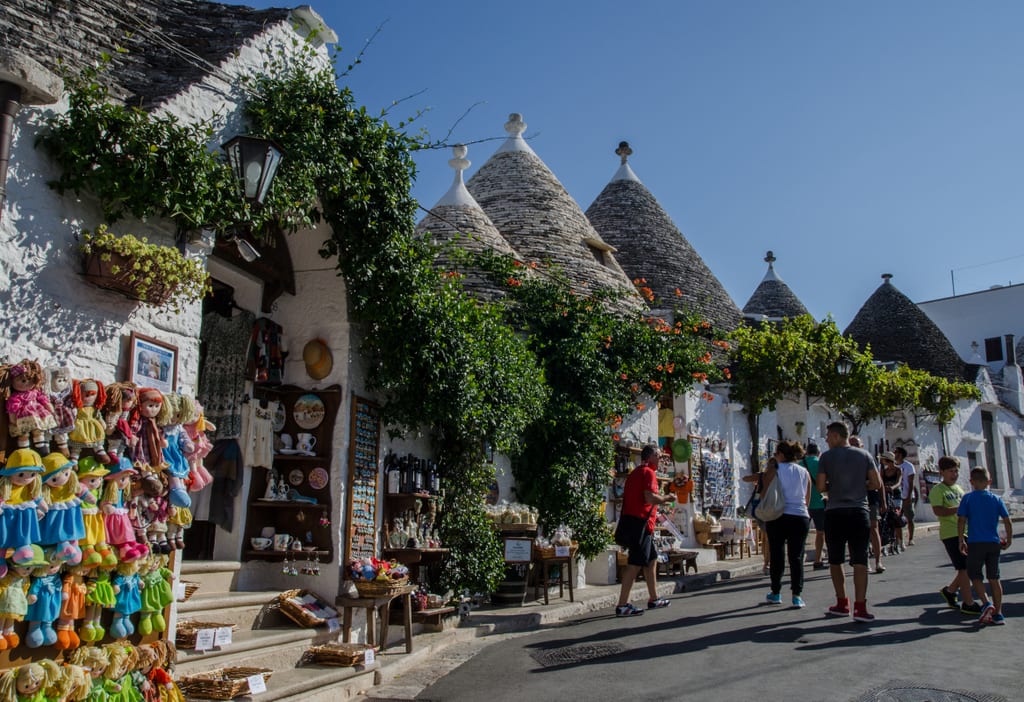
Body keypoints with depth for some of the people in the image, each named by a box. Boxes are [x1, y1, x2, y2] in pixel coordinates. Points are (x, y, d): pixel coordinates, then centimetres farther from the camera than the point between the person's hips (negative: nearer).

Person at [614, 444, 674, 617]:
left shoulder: (634, 473, 19)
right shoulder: (648, 472, -10)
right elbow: (650, 497, -22)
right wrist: (665, 498, -4)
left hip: (631, 521, 10)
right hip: (640, 523, -10)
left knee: (652, 558, 18)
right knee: (635, 563, -9)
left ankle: (654, 599, 25)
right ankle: (622, 605, -10)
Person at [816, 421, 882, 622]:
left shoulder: (827, 456, -1)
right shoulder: (864, 455, 5)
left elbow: (820, 487, -4)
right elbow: (877, 483, 2)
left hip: (835, 513, -1)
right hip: (859, 512, 1)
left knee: (835, 561, 12)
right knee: (860, 561, -1)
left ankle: (842, 603, 17)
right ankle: (860, 607, -9)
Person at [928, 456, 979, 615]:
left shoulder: (959, 488, 18)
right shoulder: (937, 490, -7)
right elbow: (938, 511, -20)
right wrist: (959, 508, -25)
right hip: (951, 533, -8)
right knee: (964, 568, -7)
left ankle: (950, 590, 28)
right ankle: (969, 604, 0)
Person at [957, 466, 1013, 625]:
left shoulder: (967, 498, -3)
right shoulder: (996, 499, 4)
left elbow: (961, 521, -7)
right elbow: (1007, 521, 2)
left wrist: (961, 541, 1)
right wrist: (1009, 540, 16)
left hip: (975, 543, -3)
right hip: (994, 543, 3)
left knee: (974, 575, 9)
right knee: (994, 577, 11)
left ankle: (986, 603, -12)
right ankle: (997, 613, 11)